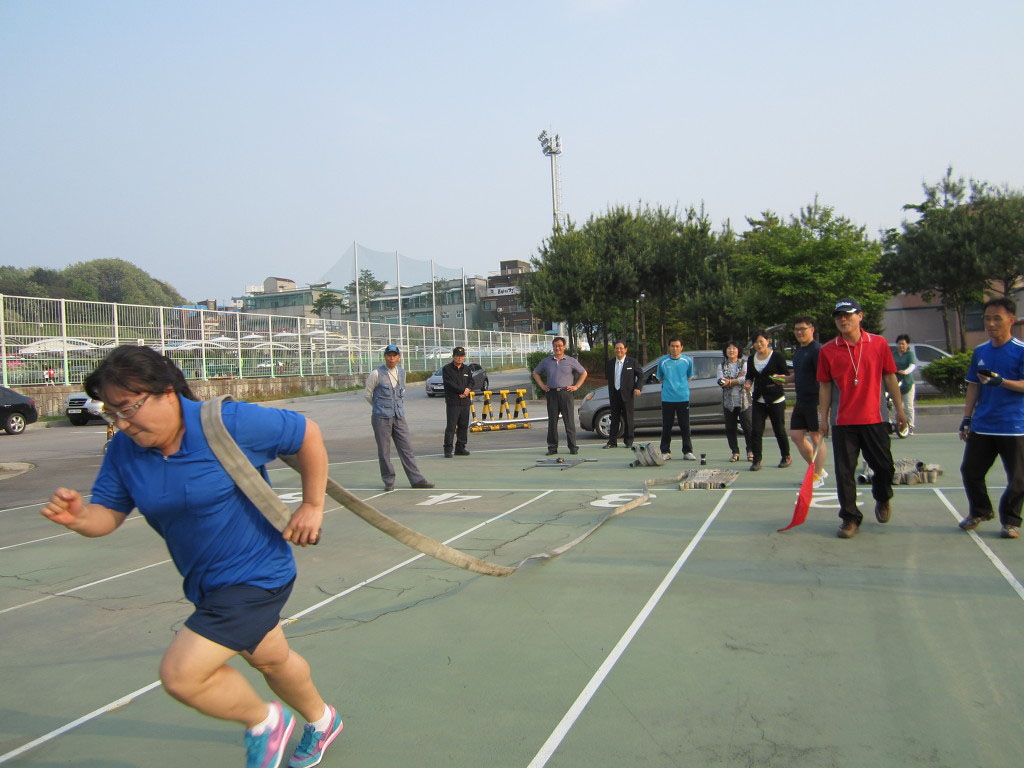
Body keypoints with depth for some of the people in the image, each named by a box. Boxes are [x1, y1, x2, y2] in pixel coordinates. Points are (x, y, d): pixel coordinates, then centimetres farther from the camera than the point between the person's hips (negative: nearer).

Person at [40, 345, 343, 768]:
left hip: (256, 574, -7)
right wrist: (78, 517, -24)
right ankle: (321, 720, 55)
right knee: (271, 659, 26)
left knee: (180, 674, -16)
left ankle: (263, 721, 14)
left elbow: (308, 433, -15)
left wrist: (312, 506, -14)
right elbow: (108, 514, -1)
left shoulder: (229, 423, -25)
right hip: (207, 583, 7)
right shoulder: (124, 450, -7)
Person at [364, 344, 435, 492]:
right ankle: (389, 482, 13)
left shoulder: (402, 372, 9)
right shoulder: (376, 374, -6)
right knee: (384, 451, 1)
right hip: (381, 418, -4)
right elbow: (367, 393, 4)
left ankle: (416, 479, 5)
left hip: (399, 417, 4)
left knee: (407, 448, 2)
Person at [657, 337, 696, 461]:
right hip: (667, 398, 0)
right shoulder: (663, 361, 2)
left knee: (685, 426, 3)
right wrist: (669, 386, 6)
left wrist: (680, 385, 8)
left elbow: (689, 378, 15)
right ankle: (665, 452, 12)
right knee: (666, 426, 4)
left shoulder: (688, 361, 4)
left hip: (683, 398, 0)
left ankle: (687, 452, 11)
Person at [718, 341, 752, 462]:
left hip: (743, 400, -2)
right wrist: (738, 379, -12)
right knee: (730, 428, 3)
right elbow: (721, 381, -5)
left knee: (747, 426, -3)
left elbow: (746, 379, -12)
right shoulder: (722, 366, 11)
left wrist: (730, 381, -15)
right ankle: (735, 452, 12)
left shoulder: (744, 364, 5)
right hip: (728, 401, 3)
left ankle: (750, 452, 8)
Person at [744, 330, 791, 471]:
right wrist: (748, 383, -3)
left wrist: (780, 378, -24)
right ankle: (756, 460, 0)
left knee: (779, 430, 4)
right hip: (758, 400, 4)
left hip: (776, 399, -4)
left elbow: (787, 374, -3)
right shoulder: (751, 359, 10)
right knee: (756, 430, -5)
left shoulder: (777, 356, -5)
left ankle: (786, 457, 24)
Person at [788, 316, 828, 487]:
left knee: (817, 438, -1)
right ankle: (818, 469, 25)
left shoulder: (817, 350, -13)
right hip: (801, 401, 9)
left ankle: (818, 477, 9)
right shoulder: (798, 350, 15)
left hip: (815, 401, -9)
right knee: (796, 436, 10)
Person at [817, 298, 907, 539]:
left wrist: (899, 409, 7)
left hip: (874, 419, 1)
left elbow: (889, 377, 8)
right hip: (843, 423, 0)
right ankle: (850, 519, 12)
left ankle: (883, 499, 39)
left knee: (884, 467, 8)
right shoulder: (827, 351, 0)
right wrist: (823, 417, 1)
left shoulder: (879, 344, 2)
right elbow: (825, 386, 5)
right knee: (844, 472, 0)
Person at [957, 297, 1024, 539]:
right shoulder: (980, 352, 10)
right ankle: (979, 512, 28)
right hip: (981, 426, 5)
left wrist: (999, 381, -29)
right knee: (970, 470, 7)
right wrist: (966, 419, 10)